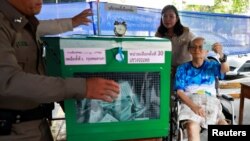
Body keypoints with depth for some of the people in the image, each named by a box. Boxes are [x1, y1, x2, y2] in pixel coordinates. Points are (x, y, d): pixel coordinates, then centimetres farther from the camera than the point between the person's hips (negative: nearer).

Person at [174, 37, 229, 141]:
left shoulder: (212, 66, 16)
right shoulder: (182, 69, 11)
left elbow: (225, 69, -7)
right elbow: (179, 92, 1)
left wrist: (221, 56, -31)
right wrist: (194, 106, -17)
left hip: (210, 101, 2)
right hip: (190, 102, -1)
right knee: (192, 127, -33)